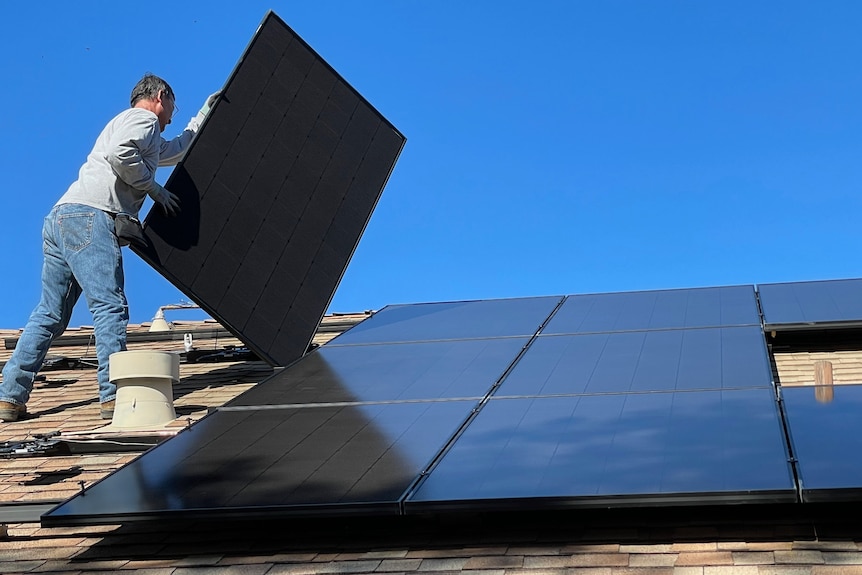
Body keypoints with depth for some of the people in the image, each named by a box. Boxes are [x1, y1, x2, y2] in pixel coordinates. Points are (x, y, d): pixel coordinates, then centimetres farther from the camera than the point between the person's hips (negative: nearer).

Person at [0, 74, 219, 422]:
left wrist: (203, 118, 57)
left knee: (50, 314, 7)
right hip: (89, 217, -10)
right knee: (110, 306, -15)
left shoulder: (149, 137, 35)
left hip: (60, 218, 10)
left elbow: (176, 151, 53)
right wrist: (154, 188, -5)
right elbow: (120, 153, -16)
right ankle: (114, 395, -22)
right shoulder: (143, 118, 5)